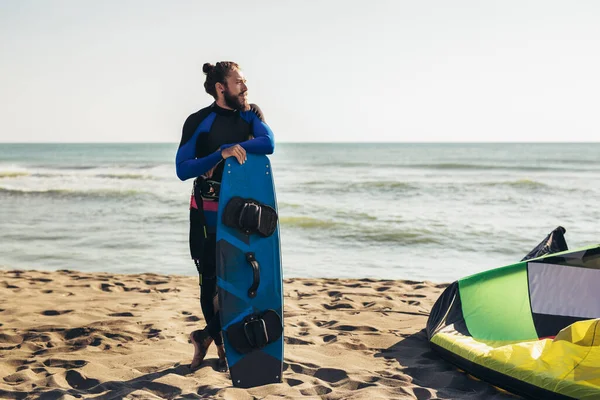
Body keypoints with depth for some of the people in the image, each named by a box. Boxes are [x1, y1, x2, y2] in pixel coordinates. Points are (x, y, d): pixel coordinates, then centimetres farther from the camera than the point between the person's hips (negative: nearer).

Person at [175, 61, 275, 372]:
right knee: (211, 279, 3)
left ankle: (209, 336, 23)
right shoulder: (198, 122, -9)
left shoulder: (251, 114, 1)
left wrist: (232, 148, -26)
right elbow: (182, 169, -16)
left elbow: (268, 144, -17)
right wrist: (221, 153, -27)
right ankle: (221, 344, 21)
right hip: (208, 212, -3)